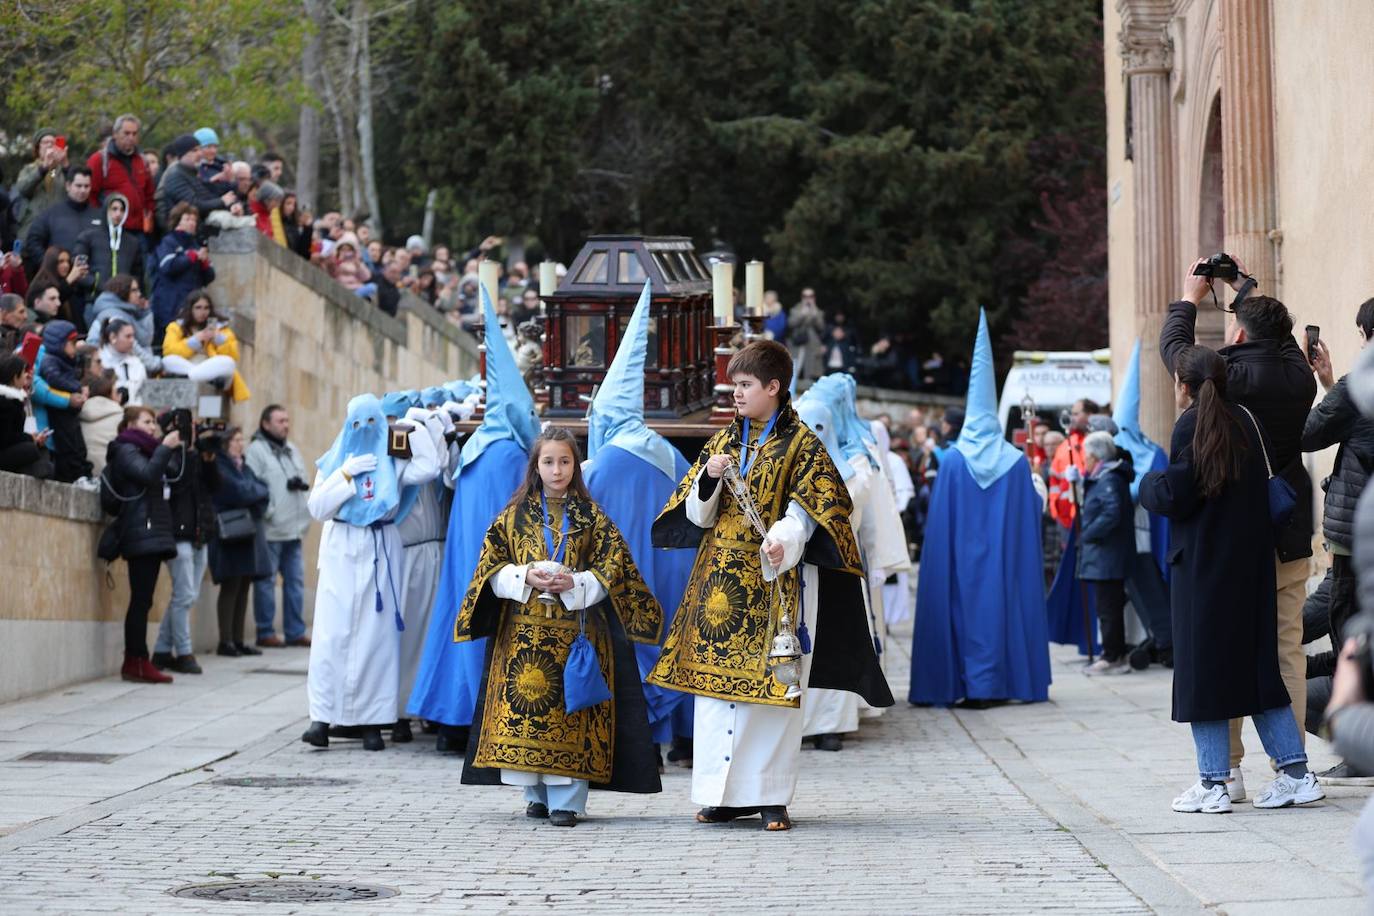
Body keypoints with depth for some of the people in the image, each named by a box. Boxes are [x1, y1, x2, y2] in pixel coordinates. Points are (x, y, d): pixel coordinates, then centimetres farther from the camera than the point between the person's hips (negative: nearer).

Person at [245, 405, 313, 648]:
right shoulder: (256, 451, -8)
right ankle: (265, 633, 5)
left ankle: (295, 631, 15)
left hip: (294, 528, 8)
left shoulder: (292, 450, 17)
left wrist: (301, 484, -1)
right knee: (266, 582, -1)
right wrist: (269, 512, -16)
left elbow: (303, 480, 22)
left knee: (295, 580, 9)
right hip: (270, 530, -8)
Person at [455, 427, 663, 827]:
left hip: (576, 629, -1)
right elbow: (491, 567, 5)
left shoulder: (590, 516, 6)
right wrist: (525, 577, -12)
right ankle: (537, 793, 9)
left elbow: (612, 569, 1)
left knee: (571, 708, -7)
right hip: (524, 631, 2)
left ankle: (566, 798, -5)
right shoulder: (515, 514, 9)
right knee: (525, 703, -2)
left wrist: (575, 583, -14)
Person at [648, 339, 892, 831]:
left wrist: (783, 537, -30)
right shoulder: (722, 442, 15)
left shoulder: (801, 444, 0)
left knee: (773, 686, -4)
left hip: (775, 582, -5)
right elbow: (697, 515, 13)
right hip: (720, 579, 5)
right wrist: (709, 479, -8)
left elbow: (808, 508, -11)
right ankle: (725, 793, 10)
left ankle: (771, 796, 2)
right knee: (715, 683, 3)